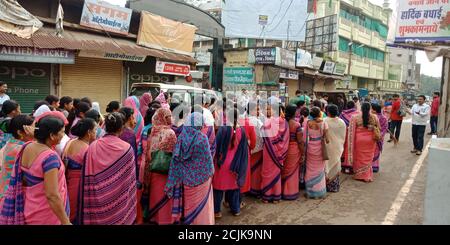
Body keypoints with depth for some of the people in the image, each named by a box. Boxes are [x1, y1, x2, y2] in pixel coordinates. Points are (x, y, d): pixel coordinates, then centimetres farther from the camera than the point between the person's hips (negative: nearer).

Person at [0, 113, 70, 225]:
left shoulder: (26, 147, -4)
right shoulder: (50, 157, -27)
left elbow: (22, 180, 8)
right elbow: (52, 195, -28)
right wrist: (66, 222, -22)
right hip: (46, 217, -7)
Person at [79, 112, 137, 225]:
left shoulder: (93, 147, -8)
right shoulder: (127, 148, -11)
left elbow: (87, 179, -5)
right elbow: (130, 179, -5)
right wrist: (130, 201, 6)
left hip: (98, 199, 1)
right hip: (120, 200, -1)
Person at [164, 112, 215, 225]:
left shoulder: (181, 136, -6)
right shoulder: (202, 138, -18)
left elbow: (175, 160, -4)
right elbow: (207, 157, -10)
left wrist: (172, 182, 1)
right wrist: (210, 171, 9)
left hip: (186, 177, 4)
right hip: (201, 176, -4)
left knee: (188, 202, 20)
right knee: (201, 203, 12)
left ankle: (188, 220, 34)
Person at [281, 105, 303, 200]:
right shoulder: (296, 125, -15)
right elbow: (300, 141, -14)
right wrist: (302, 153, -3)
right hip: (294, 150, -4)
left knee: (284, 171, 16)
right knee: (292, 171, 9)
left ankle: (282, 191, 27)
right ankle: (291, 193, 20)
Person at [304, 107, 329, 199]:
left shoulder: (308, 123, -7)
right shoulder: (323, 123, -9)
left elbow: (305, 138, -7)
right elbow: (326, 139, -9)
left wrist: (304, 150, 3)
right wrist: (326, 140, 14)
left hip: (310, 148, 1)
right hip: (320, 148, 0)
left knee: (310, 169, 11)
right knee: (320, 170, 13)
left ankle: (310, 192, 18)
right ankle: (320, 192, 21)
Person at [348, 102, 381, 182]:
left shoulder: (355, 117, -11)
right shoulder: (374, 117, -3)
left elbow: (352, 131, -8)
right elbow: (378, 129, 6)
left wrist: (352, 142, 2)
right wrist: (377, 137, 21)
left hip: (359, 140, -2)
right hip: (371, 140, 2)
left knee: (360, 158, 10)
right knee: (368, 158, 14)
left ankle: (360, 175, 18)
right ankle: (367, 175, 23)